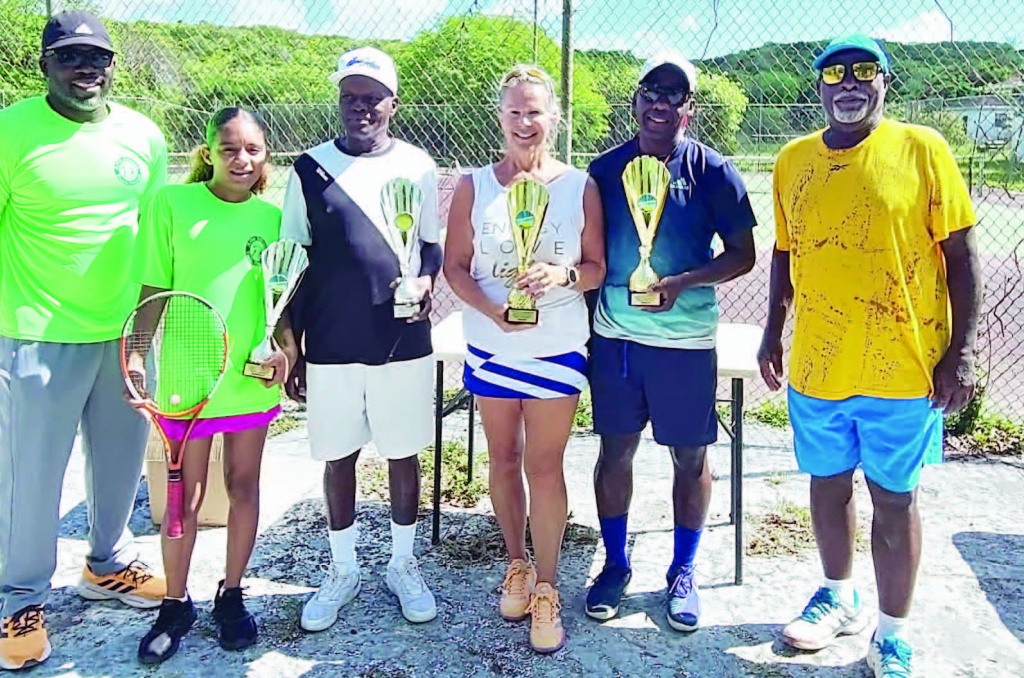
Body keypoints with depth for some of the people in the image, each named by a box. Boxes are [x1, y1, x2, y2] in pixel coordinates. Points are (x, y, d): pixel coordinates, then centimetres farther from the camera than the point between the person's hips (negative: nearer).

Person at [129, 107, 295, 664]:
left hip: (252, 377, 2)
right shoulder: (171, 202, -4)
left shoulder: (272, 217, 2)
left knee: (243, 486, 13)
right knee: (186, 497, 9)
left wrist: (285, 348, -5)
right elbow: (153, 292, -2)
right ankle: (176, 605, 30)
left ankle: (231, 595, 32)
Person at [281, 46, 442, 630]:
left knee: (404, 455, 10)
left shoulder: (418, 167, 2)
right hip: (331, 346, 0)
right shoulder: (310, 169, 1)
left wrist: (426, 279, -13)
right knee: (339, 458, 11)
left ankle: (404, 565, 30)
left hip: (403, 342, 0)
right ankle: (343, 571, 30)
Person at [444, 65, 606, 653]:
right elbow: (455, 264, 0)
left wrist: (561, 275, -20)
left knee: (544, 465, 1)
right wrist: (491, 307, -17)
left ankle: (546, 589, 15)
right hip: (491, 345, 2)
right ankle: (517, 564, 32)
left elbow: (598, 268, 1)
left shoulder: (580, 186, 0)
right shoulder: (475, 187, 2)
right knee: (504, 458, 12)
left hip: (557, 347, -1)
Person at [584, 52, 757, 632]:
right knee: (615, 451, 9)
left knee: (690, 456, 8)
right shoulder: (607, 168, 4)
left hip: (686, 340, -2)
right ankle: (616, 563, 28)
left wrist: (683, 283, -19)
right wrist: (587, 321, 6)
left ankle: (684, 572, 27)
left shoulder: (712, 171, -4)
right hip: (614, 335, 2)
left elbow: (744, 255, -3)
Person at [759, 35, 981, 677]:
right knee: (829, 484, 16)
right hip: (815, 366, 3)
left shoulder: (921, 148, -5)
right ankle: (840, 598, 39)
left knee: (894, 499, 8)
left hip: (902, 368, -3)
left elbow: (962, 257, -4)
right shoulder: (794, 160, 5)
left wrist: (961, 352, -9)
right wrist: (773, 331, 10)